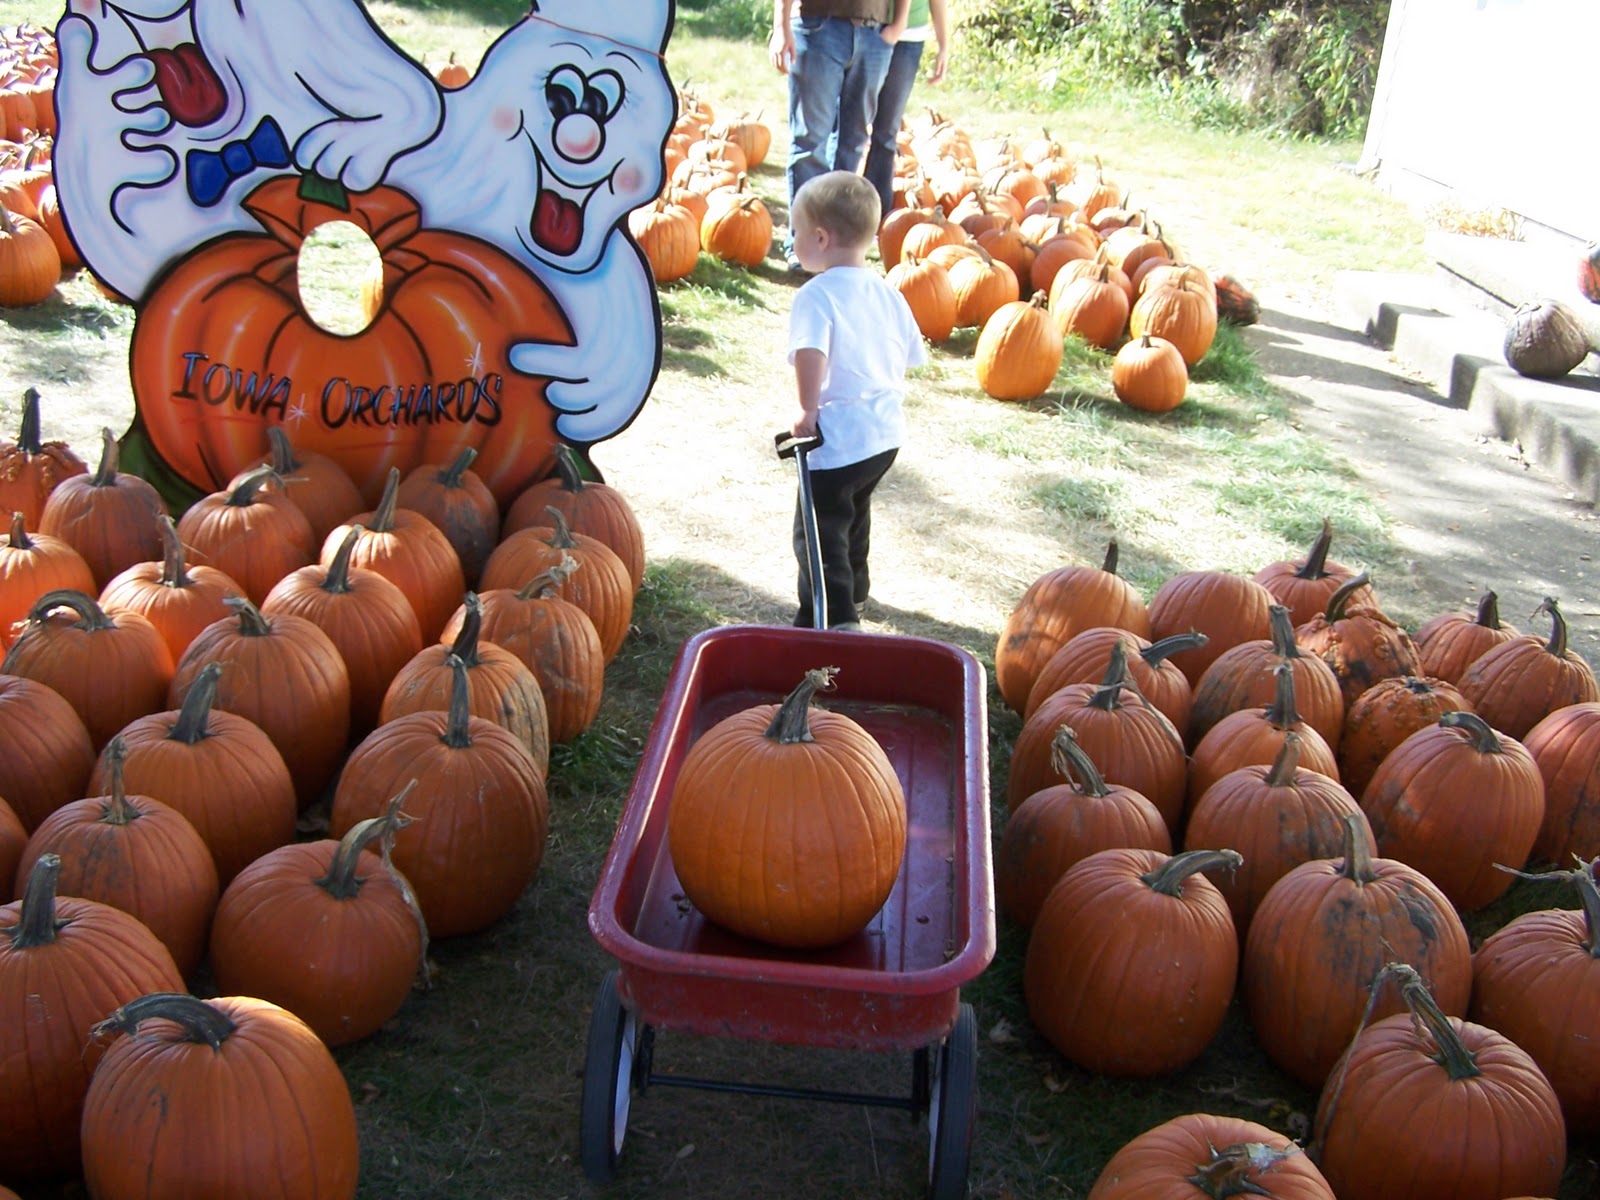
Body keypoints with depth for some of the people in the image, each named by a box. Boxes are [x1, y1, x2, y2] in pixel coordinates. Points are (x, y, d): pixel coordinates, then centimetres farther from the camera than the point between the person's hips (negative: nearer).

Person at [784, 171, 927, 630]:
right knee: (854, 513, 29)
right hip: (886, 429, 9)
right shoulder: (888, 293, 7)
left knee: (819, 530, 1)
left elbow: (810, 353, -32)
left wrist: (808, 409, -25)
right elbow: (910, 357, 14)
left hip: (839, 435, -9)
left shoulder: (816, 294, -16)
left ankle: (835, 621, -4)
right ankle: (853, 595, 47)